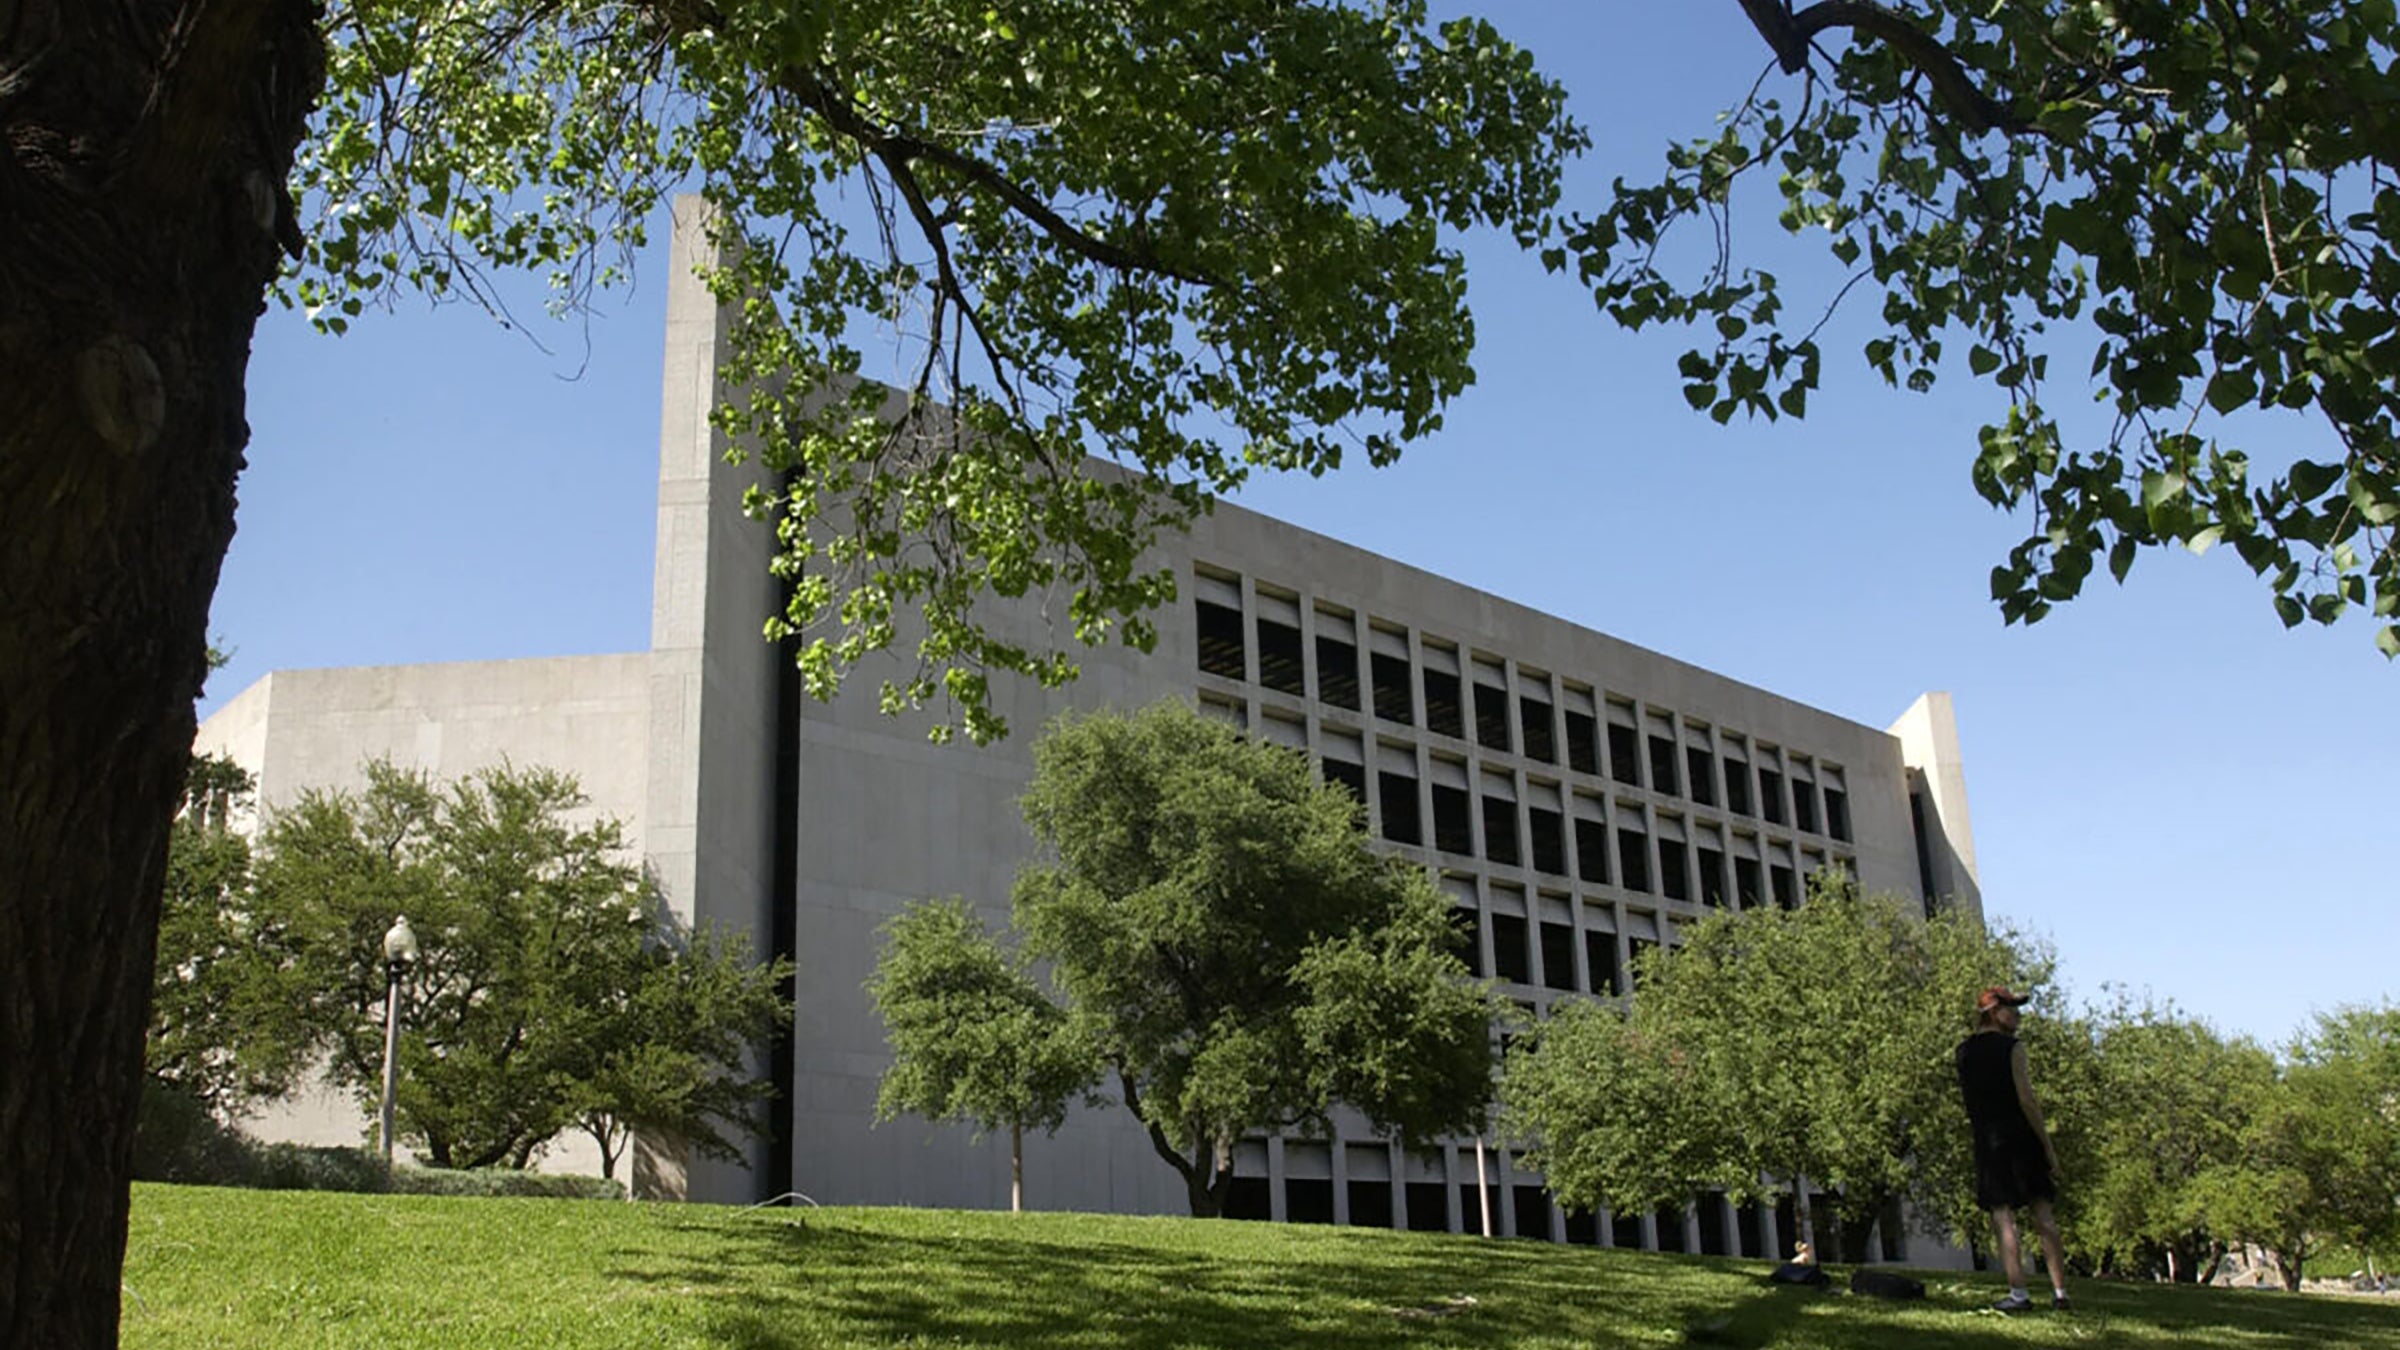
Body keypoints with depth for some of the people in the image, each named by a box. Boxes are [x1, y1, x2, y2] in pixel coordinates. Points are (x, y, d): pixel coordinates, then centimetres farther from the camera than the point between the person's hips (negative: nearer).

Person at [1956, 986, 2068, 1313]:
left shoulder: (1964, 1052, 10)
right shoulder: (2011, 1048, -5)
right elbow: (2027, 1100, -10)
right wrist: (2048, 1145, -7)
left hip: (1988, 1141, 2)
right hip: (2022, 1138, -2)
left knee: (2003, 1215, -2)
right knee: (2043, 1213, 4)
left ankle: (2018, 1293, -9)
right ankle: (2060, 1292, 4)